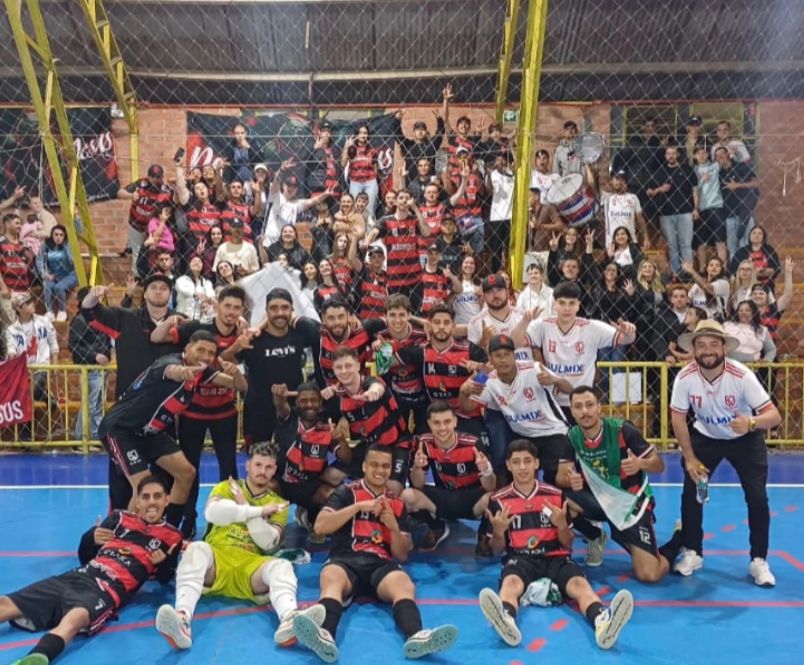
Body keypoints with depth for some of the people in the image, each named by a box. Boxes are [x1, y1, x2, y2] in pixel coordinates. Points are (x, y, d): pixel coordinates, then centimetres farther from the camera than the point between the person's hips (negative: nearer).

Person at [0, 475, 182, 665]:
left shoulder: (171, 537, 10)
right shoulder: (120, 518, 20)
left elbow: (165, 579, 12)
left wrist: (163, 563, -11)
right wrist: (91, 538, 2)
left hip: (109, 590, -7)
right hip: (76, 577, 7)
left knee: (76, 617, -43)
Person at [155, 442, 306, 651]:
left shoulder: (278, 504, 17)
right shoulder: (226, 487, 16)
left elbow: (269, 543, 1)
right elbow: (212, 512, -8)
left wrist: (244, 507, -2)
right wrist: (260, 511, -7)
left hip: (251, 566, 0)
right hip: (216, 560, 0)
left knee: (282, 566, -31)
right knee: (196, 549, -33)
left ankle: (289, 619, -63)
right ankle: (182, 619, -56)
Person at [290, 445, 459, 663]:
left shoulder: (397, 505, 22)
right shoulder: (346, 492, 14)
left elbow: (402, 555, 19)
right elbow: (320, 526, -2)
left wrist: (394, 526, -2)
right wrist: (359, 506, -8)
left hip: (381, 564, 3)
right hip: (345, 559, -2)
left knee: (405, 585, -31)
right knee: (330, 577, -37)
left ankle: (416, 636, -58)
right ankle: (325, 635, -63)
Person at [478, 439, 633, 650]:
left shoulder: (555, 495, 8)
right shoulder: (498, 500, 5)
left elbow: (567, 544, 12)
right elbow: (497, 550, 11)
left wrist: (562, 525, -10)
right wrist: (498, 531, -12)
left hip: (555, 557, 2)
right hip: (520, 558, -1)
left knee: (579, 583, -31)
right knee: (510, 582, -36)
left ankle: (602, 621, -61)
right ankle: (506, 620, -68)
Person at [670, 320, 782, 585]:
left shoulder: (741, 375, -30)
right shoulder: (685, 377, -24)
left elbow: (774, 415, -30)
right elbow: (678, 418, -12)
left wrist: (751, 422, -52)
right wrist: (690, 458, -12)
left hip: (745, 440, -1)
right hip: (705, 437, 2)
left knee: (757, 498, -9)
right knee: (691, 494, -5)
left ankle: (758, 561, 10)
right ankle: (693, 553, 15)